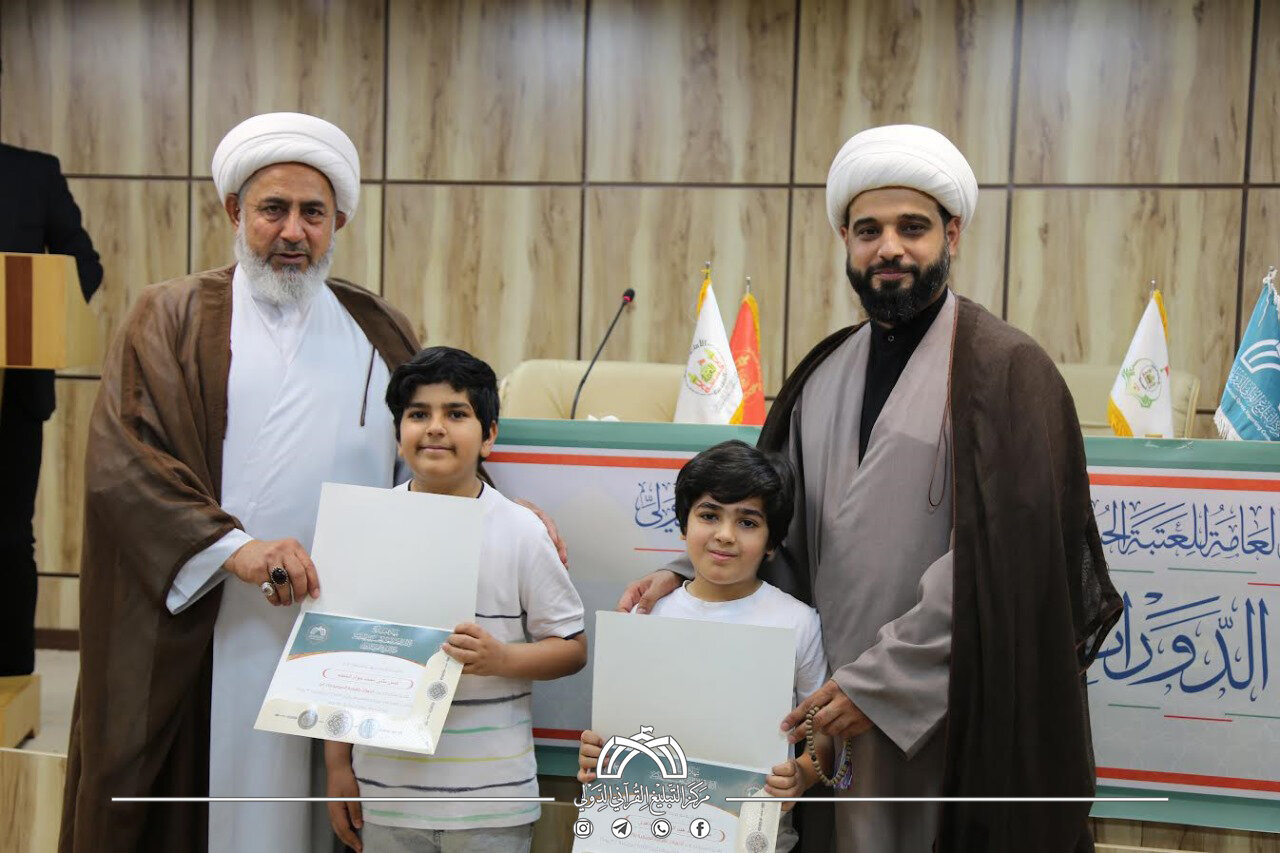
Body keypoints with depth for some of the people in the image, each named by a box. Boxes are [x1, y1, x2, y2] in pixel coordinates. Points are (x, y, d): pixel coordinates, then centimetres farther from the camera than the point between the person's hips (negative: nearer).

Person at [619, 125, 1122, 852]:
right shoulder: (825, 374, 9)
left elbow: (1003, 552, -17)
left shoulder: (1006, 370, -9)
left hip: (953, 715, -5)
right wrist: (688, 574, -3)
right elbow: (779, 523, 14)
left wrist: (882, 680, -20)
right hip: (840, 707, 5)